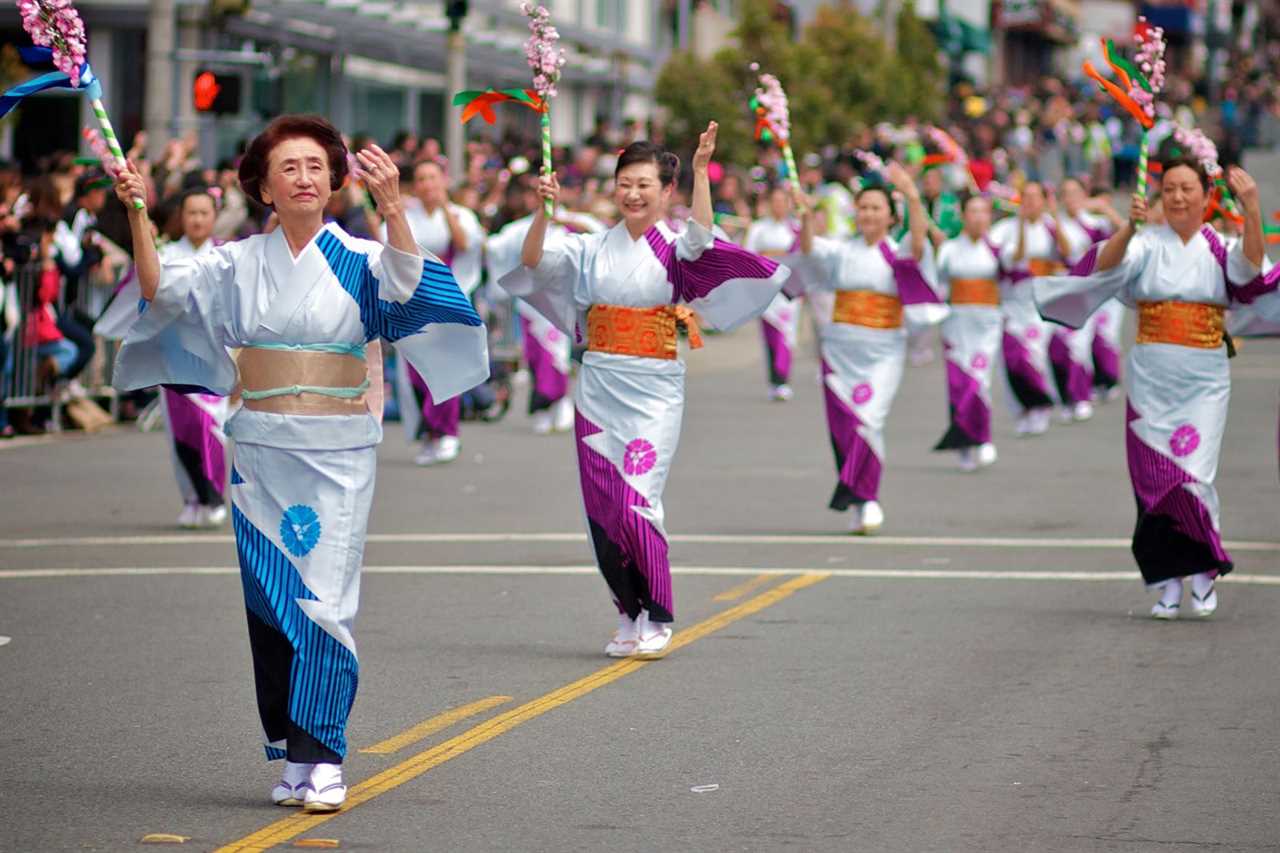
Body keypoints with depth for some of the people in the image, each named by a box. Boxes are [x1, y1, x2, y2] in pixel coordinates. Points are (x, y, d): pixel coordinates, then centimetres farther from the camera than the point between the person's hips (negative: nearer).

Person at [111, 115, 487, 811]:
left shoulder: (358, 259, 1)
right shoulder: (239, 263, 8)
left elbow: (405, 286, -19)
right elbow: (161, 289, -1)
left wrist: (393, 210, -35)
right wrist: (137, 215, -14)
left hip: (336, 453, -3)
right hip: (260, 452, 3)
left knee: (322, 601, -9)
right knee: (269, 603, 4)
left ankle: (321, 759, -6)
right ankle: (292, 756, 13)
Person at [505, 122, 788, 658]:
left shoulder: (674, 249, 0)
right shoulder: (593, 248, 8)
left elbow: (701, 237, -23)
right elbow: (534, 259, -3)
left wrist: (701, 170, -33)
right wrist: (543, 210, -19)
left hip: (653, 392, -4)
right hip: (599, 388, 4)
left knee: (637, 503, -12)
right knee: (603, 506, 3)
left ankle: (656, 620, -1)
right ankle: (628, 616, 16)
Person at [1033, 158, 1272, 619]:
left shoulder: (1218, 247, 3)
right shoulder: (1148, 244, 3)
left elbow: (1250, 265, -18)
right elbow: (1107, 265, -16)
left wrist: (1252, 210, -34)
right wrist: (1129, 228, -35)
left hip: (1203, 381, -1)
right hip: (1151, 378, 1)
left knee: (1192, 473, -8)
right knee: (1155, 476, 0)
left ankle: (1203, 567, 11)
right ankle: (1168, 580, 9)